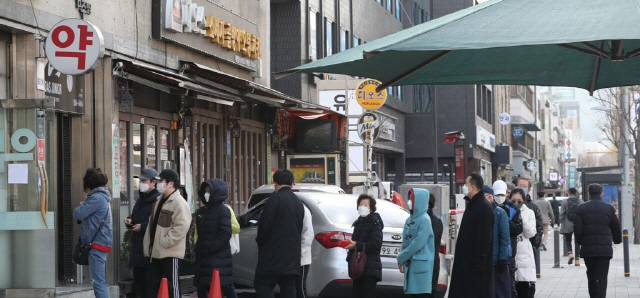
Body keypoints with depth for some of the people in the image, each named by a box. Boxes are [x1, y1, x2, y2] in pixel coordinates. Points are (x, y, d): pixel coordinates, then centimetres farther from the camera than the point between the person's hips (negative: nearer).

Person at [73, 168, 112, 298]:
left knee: (98, 282, -12)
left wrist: (81, 206, 4)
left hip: (97, 244, -10)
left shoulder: (96, 198, -14)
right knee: (100, 281, 13)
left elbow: (78, 214, -15)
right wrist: (84, 206, 5)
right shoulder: (102, 196, 17)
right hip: (101, 243, 10)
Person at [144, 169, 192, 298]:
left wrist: (164, 242, -21)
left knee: (171, 287, -3)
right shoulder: (159, 201, 18)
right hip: (156, 252, 9)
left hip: (170, 253, -9)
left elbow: (181, 227, -23)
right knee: (152, 284, 11)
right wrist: (149, 245, 14)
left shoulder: (179, 203, -13)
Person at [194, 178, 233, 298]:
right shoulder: (202, 211, 17)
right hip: (203, 258, 8)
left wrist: (211, 248, -21)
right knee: (201, 288, 10)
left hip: (219, 258, -8)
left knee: (226, 287, -8)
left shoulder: (223, 210, -7)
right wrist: (198, 249, 11)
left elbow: (225, 234, -16)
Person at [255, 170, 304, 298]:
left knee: (262, 284, -1)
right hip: (292, 256, 7)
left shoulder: (275, 199, -10)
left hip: (273, 254, -7)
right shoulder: (298, 203, 15)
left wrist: (260, 242, 3)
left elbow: (264, 225, -13)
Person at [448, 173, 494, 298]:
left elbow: (485, 237, -20)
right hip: (466, 260, 10)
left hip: (477, 263, -10)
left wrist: (479, 261, -23)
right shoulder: (471, 204, 16)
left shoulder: (485, 208, -15)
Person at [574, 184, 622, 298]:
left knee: (591, 276, 16)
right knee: (602, 277, -2)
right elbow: (616, 228, 5)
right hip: (605, 249, -1)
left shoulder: (581, 208, -1)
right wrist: (617, 240, 24)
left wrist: (580, 242, 11)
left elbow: (577, 229, -5)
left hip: (587, 249, 1)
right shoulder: (609, 208, -1)